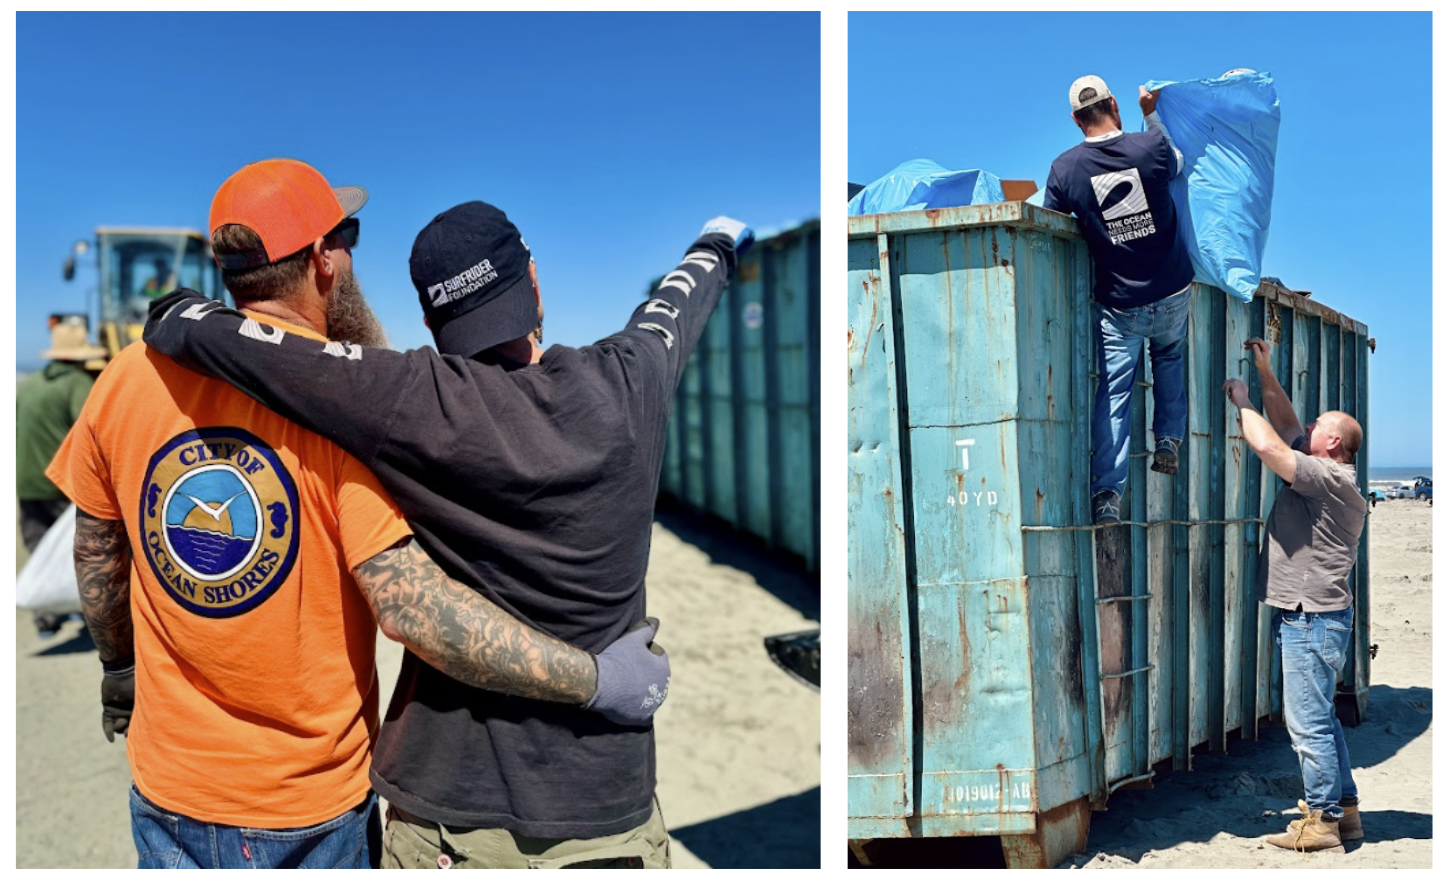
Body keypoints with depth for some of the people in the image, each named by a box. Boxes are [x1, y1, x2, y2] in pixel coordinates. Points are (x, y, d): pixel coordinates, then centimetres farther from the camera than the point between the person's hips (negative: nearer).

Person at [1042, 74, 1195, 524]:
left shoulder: (1065, 168, -8)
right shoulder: (1151, 146, -7)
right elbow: (1177, 163, 17)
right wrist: (1152, 114, 24)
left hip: (1118, 305, -1)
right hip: (1171, 294, 1)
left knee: (1113, 394, 3)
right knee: (1170, 360, 30)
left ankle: (1107, 494, -3)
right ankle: (1168, 441, 26)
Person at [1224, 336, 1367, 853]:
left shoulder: (1331, 478, -15)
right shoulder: (1321, 474, 14)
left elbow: (1268, 446, -25)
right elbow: (1287, 428, 23)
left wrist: (1241, 402, -10)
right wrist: (1265, 374, 19)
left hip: (1314, 619, -11)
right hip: (1304, 616, 11)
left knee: (1308, 722, -4)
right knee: (1318, 718, 17)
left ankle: (1323, 821, 5)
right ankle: (1343, 810, 25)